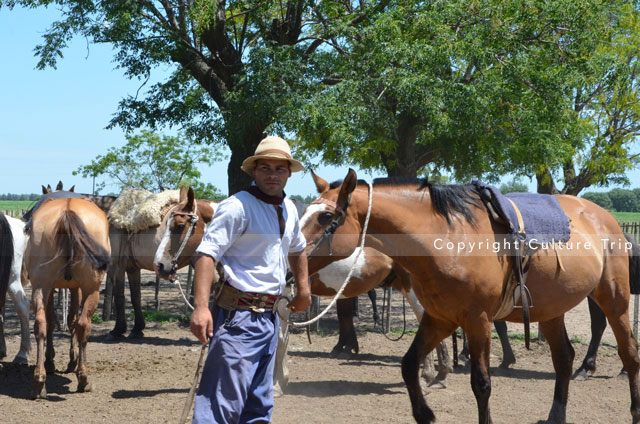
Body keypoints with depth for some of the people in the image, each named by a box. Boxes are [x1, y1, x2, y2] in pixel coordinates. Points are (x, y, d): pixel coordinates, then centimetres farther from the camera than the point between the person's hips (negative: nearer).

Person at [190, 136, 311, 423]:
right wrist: (201, 307, -33)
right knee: (224, 401, -12)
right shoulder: (237, 207, -14)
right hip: (240, 316, -8)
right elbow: (207, 253, -22)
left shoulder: (289, 209, 12)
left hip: (270, 316, 8)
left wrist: (303, 289, 25)